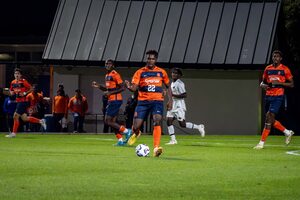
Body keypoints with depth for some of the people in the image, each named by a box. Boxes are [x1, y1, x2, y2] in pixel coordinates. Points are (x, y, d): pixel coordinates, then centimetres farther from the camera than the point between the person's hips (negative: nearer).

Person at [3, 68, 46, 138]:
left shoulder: (23, 81, -11)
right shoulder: (13, 82, 10)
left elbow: (31, 89, -9)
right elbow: (11, 92, 19)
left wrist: (25, 93, -19)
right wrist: (10, 92, -4)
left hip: (23, 101, -8)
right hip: (18, 101, 8)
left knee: (15, 116, -10)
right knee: (24, 118, 11)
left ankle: (14, 133, -1)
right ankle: (40, 121, 24)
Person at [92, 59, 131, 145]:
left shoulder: (115, 74, -13)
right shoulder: (107, 75, 15)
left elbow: (122, 88, -16)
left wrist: (110, 93, -20)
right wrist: (99, 86, 12)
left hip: (115, 100, -10)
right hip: (111, 100, 10)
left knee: (108, 121, -10)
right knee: (112, 121, 9)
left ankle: (126, 131, -6)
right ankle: (120, 140, 12)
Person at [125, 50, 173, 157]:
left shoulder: (161, 72, 7)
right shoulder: (140, 72, 2)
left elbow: (168, 87, 18)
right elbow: (134, 87, -7)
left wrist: (170, 101, 9)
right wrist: (129, 87, -30)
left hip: (157, 101, 0)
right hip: (143, 101, 0)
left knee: (157, 121, -24)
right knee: (136, 126, -3)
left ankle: (156, 148, -30)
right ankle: (136, 133, 37)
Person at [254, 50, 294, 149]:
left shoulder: (285, 69, -3)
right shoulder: (268, 69, 11)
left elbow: (291, 84, -2)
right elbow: (262, 82, 19)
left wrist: (279, 83, -15)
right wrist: (263, 85, -5)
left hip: (278, 97, -6)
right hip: (268, 96, 6)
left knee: (269, 117, -14)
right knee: (270, 119, 10)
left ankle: (262, 142, -11)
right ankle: (287, 132, 31)